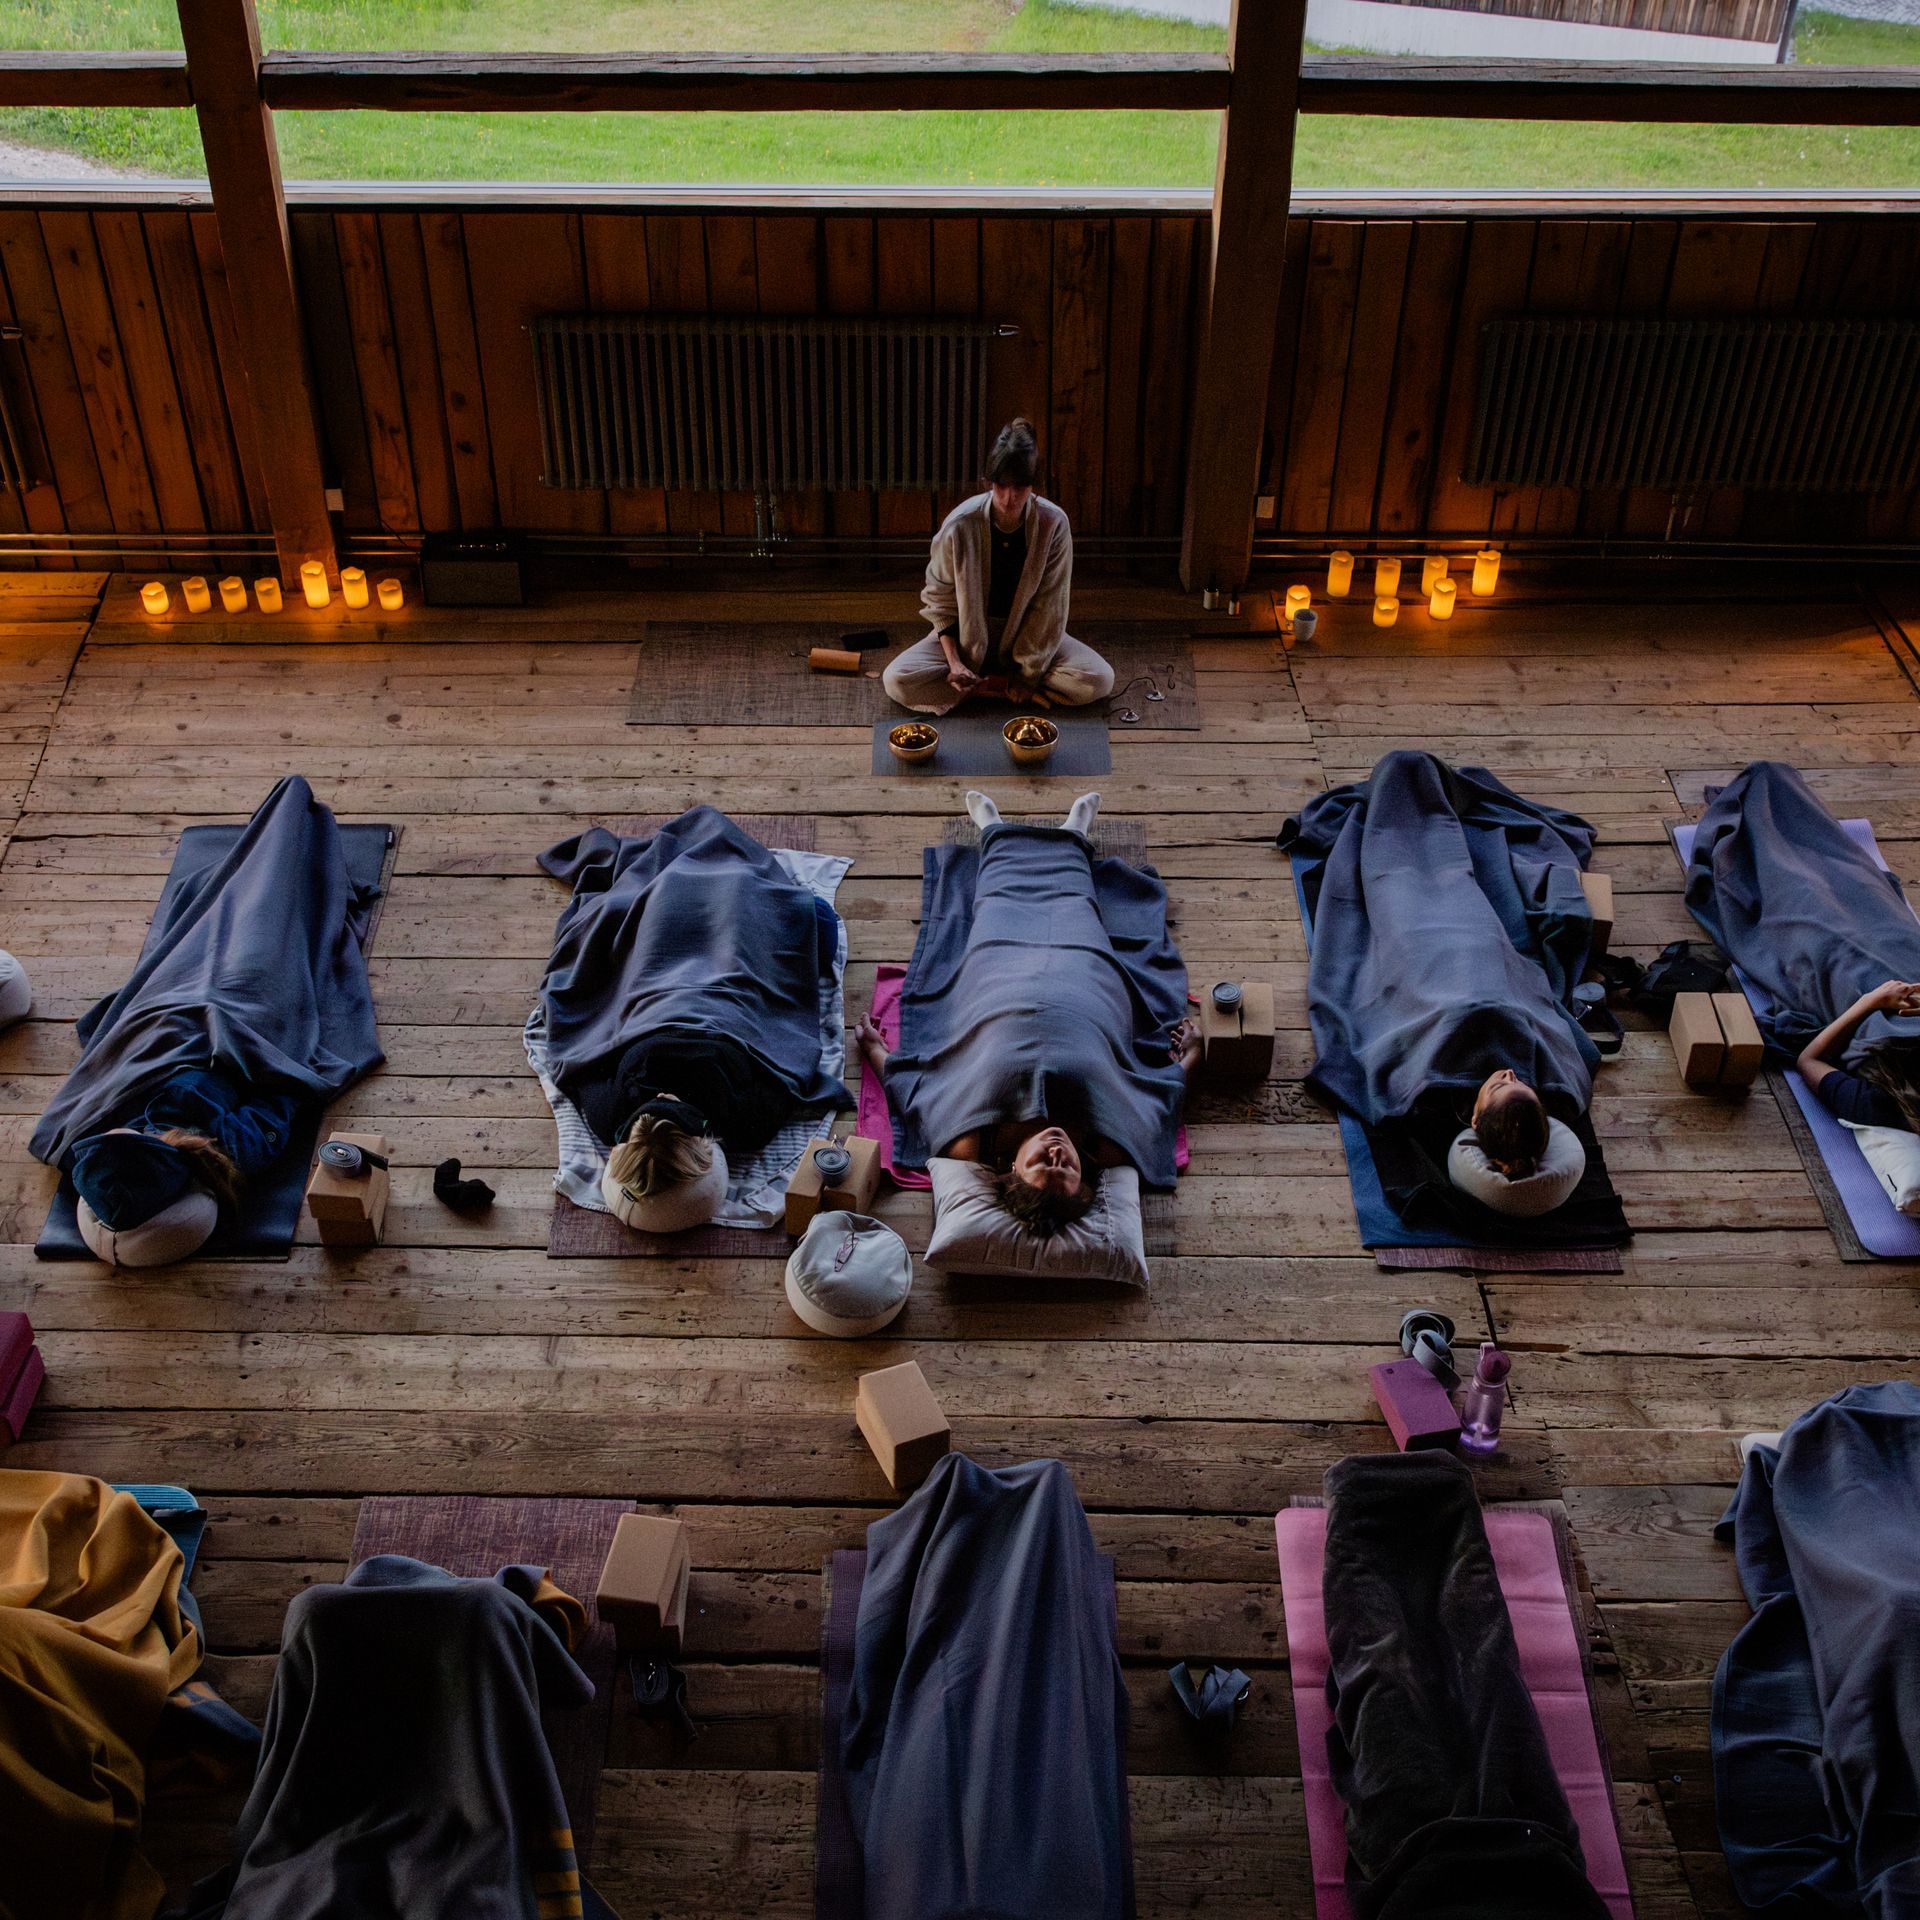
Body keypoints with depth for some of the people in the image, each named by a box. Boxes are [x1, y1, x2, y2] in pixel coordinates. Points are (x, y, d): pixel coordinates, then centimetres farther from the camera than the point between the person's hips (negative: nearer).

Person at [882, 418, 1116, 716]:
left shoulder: (1053, 524, -18)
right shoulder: (960, 524, -18)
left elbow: (1049, 606, -12)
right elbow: (939, 599, -6)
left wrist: (1029, 672, -15)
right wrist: (955, 663, -17)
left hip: (1028, 634, 0)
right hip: (967, 635, 0)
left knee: (1099, 681, -24)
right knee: (896, 681, -25)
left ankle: (988, 683, -12)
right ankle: (1006, 683, -14)